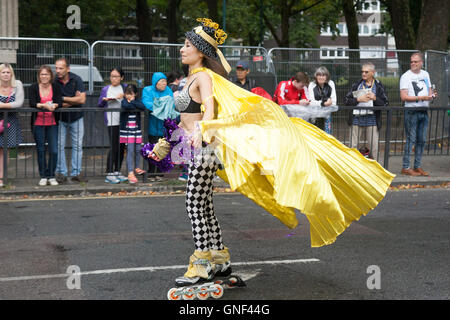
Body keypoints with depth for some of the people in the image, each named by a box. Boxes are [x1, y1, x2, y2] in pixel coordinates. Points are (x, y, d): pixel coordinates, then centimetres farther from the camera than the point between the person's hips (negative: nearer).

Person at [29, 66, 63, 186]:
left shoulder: (55, 87, 4)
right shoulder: (34, 88, 1)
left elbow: (60, 102, -6)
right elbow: (32, 103, -12)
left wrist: (54, 105, -28)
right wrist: (44, 105, -28)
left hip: (52, 123, 1)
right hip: (38, 123, -1)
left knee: (54, 150, -4)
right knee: (41, 150, 4)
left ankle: (51, 176, 9)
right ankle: (43, 177, 13)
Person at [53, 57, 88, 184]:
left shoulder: (76, 80, -10)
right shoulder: (54, 82, -11)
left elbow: (82, 99, -18)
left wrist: (63, 98, -18)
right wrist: (74, 100, -17)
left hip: (76, 118, 0)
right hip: (60, 118, 0)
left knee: (77, 146, 2)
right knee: (59, 146, -3)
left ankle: (76, 173, 9)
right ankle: (61, 173, 5)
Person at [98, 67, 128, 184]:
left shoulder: (125, 88, 9)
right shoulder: (105, 89, 9)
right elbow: (100, 105, 11)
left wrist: (124, 97, -13)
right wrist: (104, 100, -9)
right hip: (112, 121, -2)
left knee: (121, 147, 6)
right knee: (114, 147, -9)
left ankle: (117, 172, 17)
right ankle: (109, 174, -6)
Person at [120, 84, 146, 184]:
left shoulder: (137, 101, 8)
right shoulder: (124, 101, -1)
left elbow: (143, 107, -14)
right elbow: (126, 106, -26)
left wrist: (132, 102, -13)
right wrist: (134, 105, -11)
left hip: (137, 129, 4)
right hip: (127, 130, -4)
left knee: (138, 149, 10)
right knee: (130, 150, -10)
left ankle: (136, 168, 32)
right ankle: (130, 173, -12)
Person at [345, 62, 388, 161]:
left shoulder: (378, 86, 6)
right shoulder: (356, 85, 9)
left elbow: (385, 103, 1)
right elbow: (346, 100, 2)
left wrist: (375, 98, -15)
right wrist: (358, 99, -12)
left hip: (372, 120, -1)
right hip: (357, 119, 1)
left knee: (374, 147, -2)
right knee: (352, 147, 3)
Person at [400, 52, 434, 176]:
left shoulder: (425, 74, 14)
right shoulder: (405, 76, -5)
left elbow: (429, 91, 23)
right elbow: (403, 97, -13)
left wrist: (431, 96, -1)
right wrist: (421, 97, -19)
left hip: (424, 111, 6)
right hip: (411, 111, -6)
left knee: (422, 140, 7)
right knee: (411, 139, -7)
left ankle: (418, 166, 15)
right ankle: (406, 167, -2)